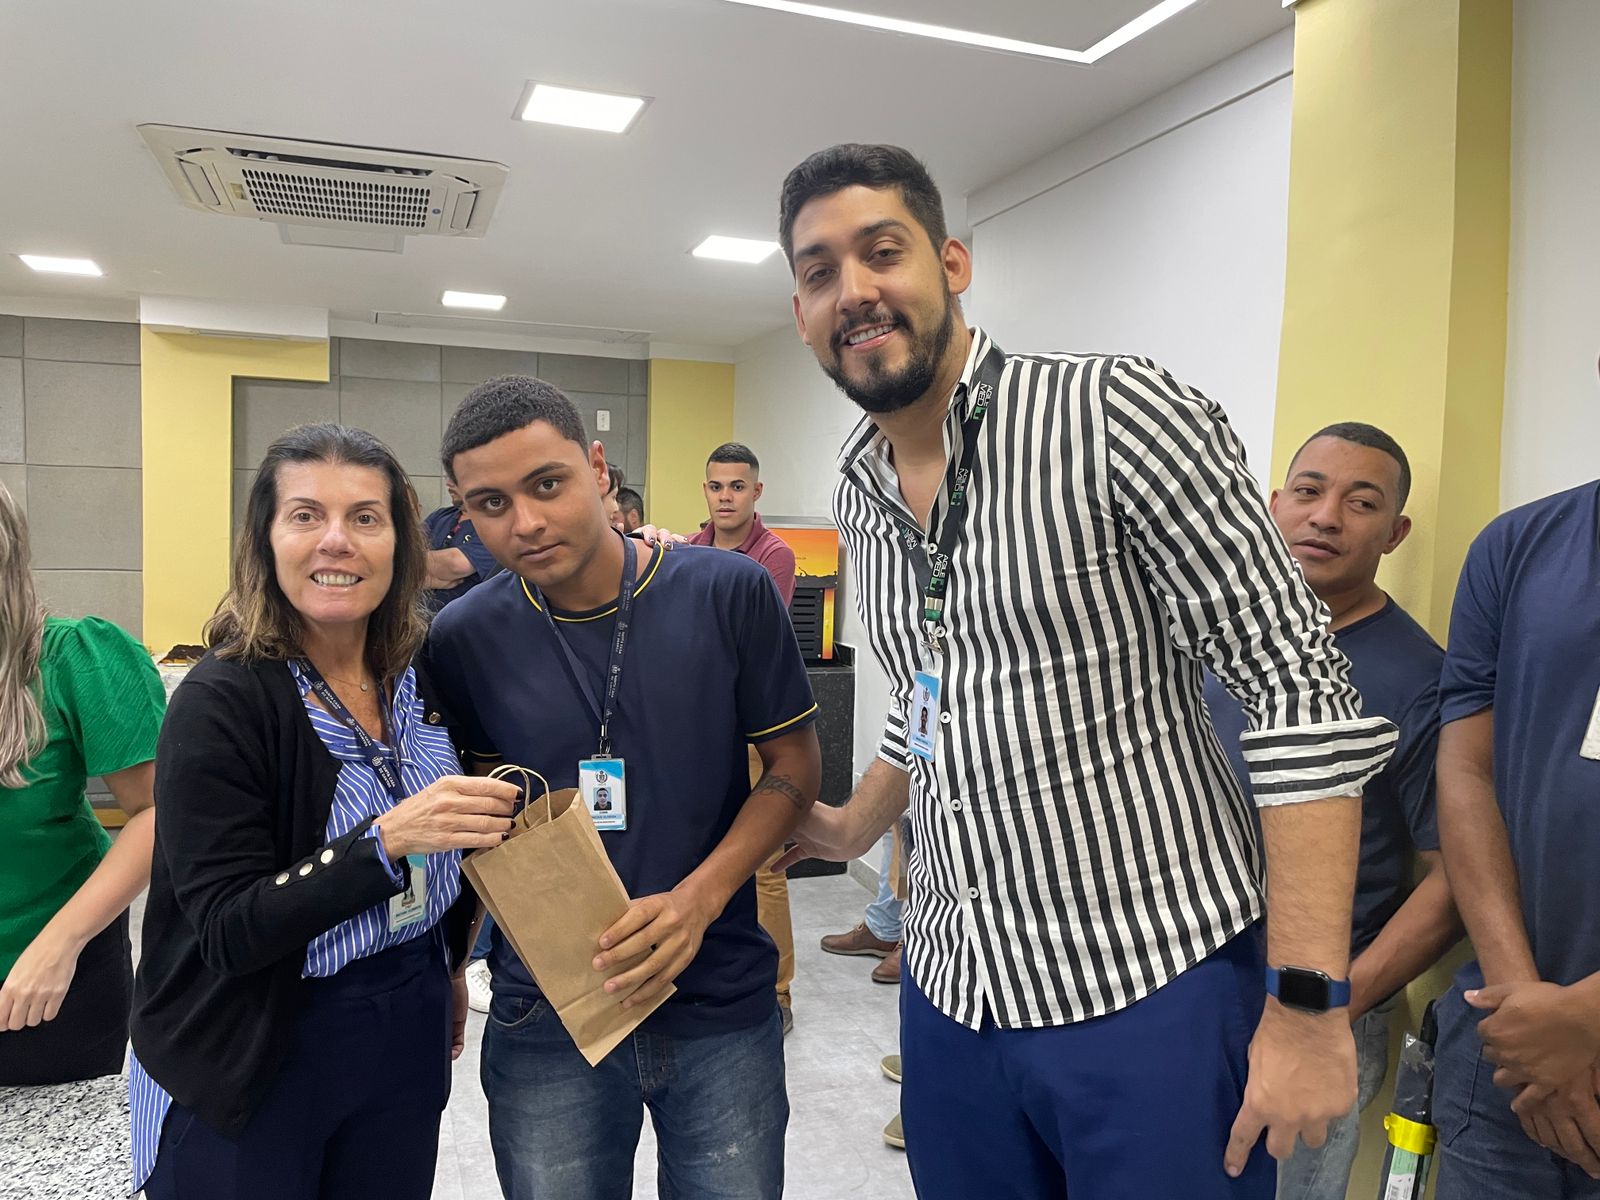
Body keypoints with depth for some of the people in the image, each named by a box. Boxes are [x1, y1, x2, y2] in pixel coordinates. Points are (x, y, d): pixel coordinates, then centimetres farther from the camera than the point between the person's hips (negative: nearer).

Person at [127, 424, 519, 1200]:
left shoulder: (425, 678, -4)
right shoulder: (222, 702, -18)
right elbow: (226, 930, -21)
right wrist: (386, 841, -32)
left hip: (408, 1040, 5)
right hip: (252, 1068, -4)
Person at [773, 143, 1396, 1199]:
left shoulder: (1114, 412, -15)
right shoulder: (859, 494, 6)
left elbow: (1302, 689, -16)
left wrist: (1309, 1000, -18)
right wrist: (850, 832, 26)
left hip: (1155, 992, -5)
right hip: (951, 996, 6)